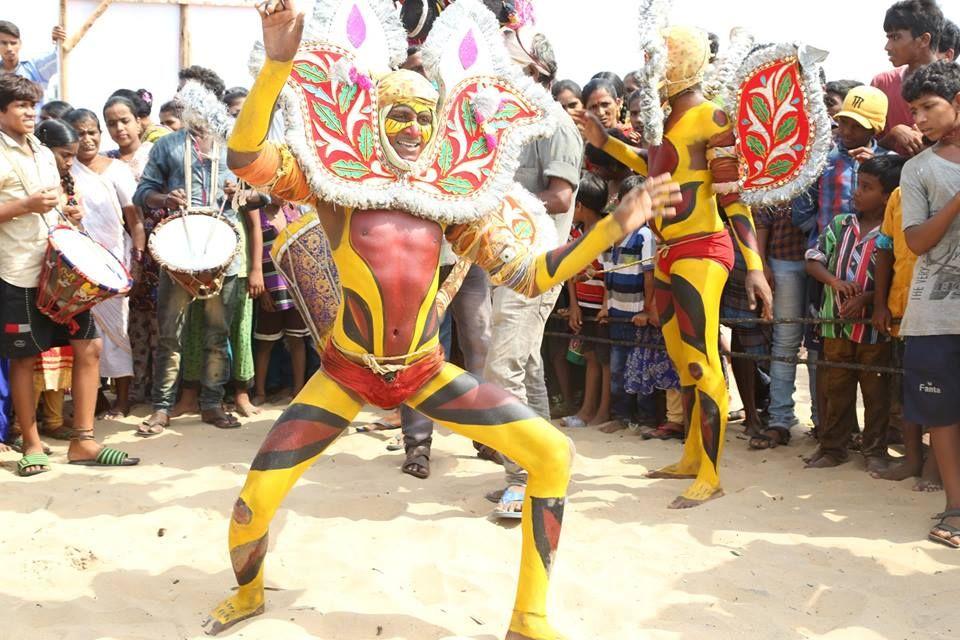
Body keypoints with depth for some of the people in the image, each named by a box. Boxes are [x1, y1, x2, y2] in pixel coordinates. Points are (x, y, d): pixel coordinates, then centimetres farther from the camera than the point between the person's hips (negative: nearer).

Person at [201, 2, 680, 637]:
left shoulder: (450, 196, -1)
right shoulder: (336, 177, -7)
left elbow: (528, 274, -3)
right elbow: (246, 157, -24)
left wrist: (617, 224, -12)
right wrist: (279, 63, -37)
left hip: (427, 371, 3)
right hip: (347, 371, -2)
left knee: (553, 454, -9)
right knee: (256, 497, -11)